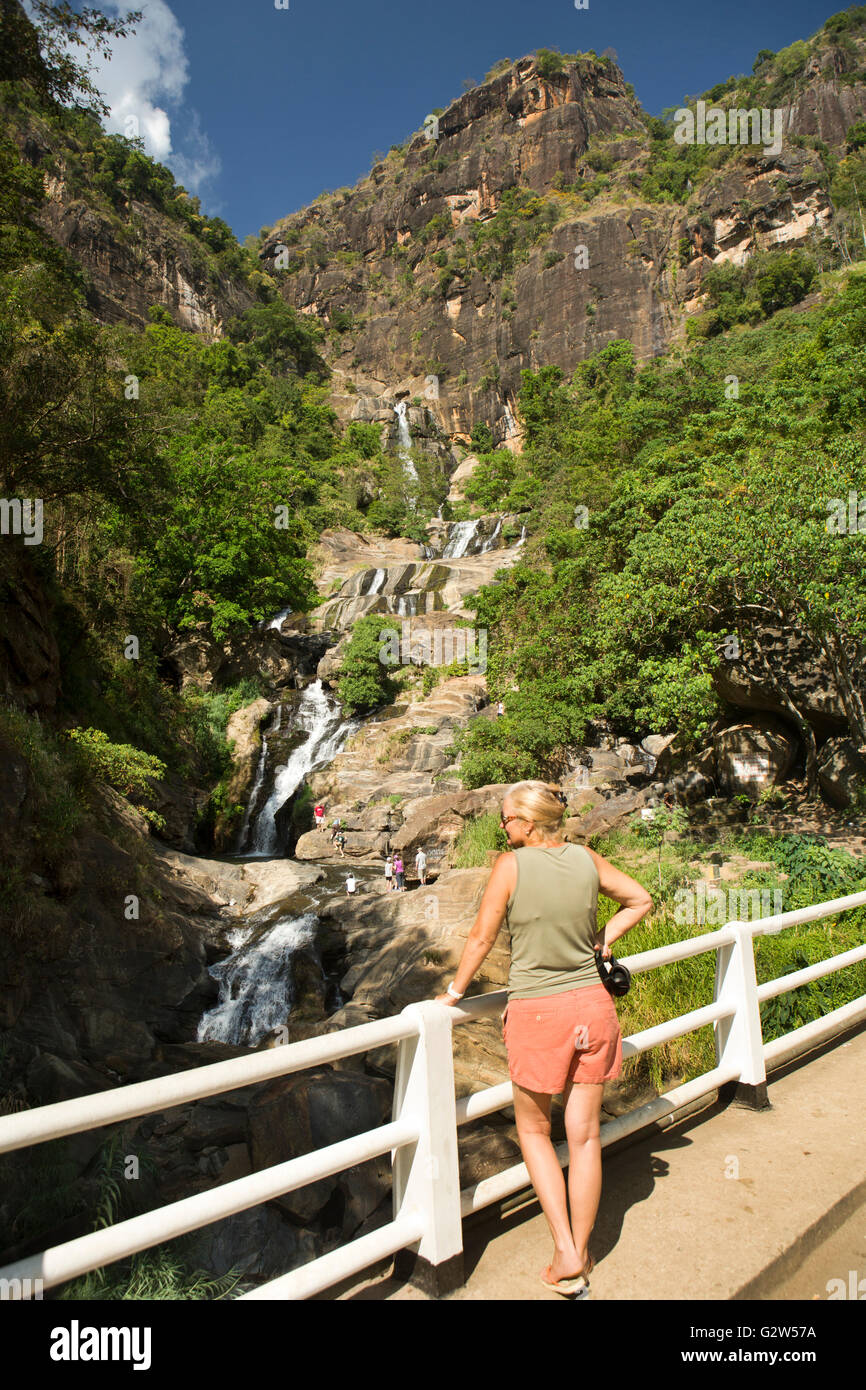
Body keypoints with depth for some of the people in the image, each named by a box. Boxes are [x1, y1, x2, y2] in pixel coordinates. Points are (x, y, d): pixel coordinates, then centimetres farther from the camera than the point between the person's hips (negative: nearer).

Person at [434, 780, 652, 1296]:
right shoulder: (587, 859, -2)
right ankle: (582, 1254, 28)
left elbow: (482, 938, -8)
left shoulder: (512, 865, -13)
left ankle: (565, 1254, 15)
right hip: (592, 1005, 4)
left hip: (538, 1012, -4)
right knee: (584, 1135, 15)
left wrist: (454, 992, 5)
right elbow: (642, 900, 9)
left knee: (534, 1129, 17)